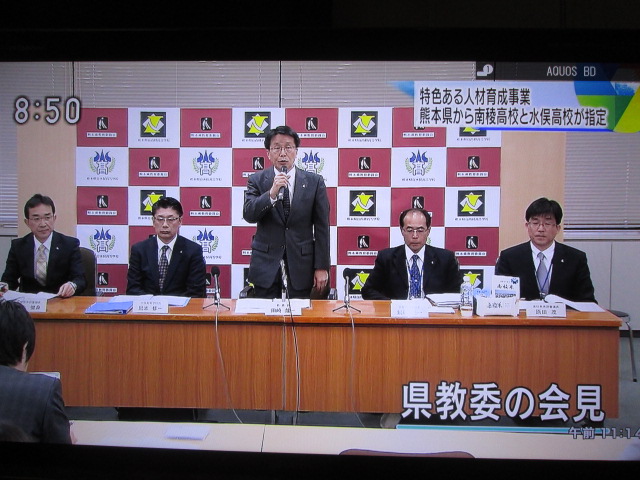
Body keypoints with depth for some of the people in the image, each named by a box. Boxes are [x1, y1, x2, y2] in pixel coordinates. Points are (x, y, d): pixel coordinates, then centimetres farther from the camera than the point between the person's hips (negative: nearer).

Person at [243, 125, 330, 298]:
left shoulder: (314, 182, 1)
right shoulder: (257, 181, 3)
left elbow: (321, 227, 0)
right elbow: (248, 215, -11)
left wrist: (322, 267, -3)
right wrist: (271, 194, -26)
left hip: (301, 264, 0)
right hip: (266, 263, 0)